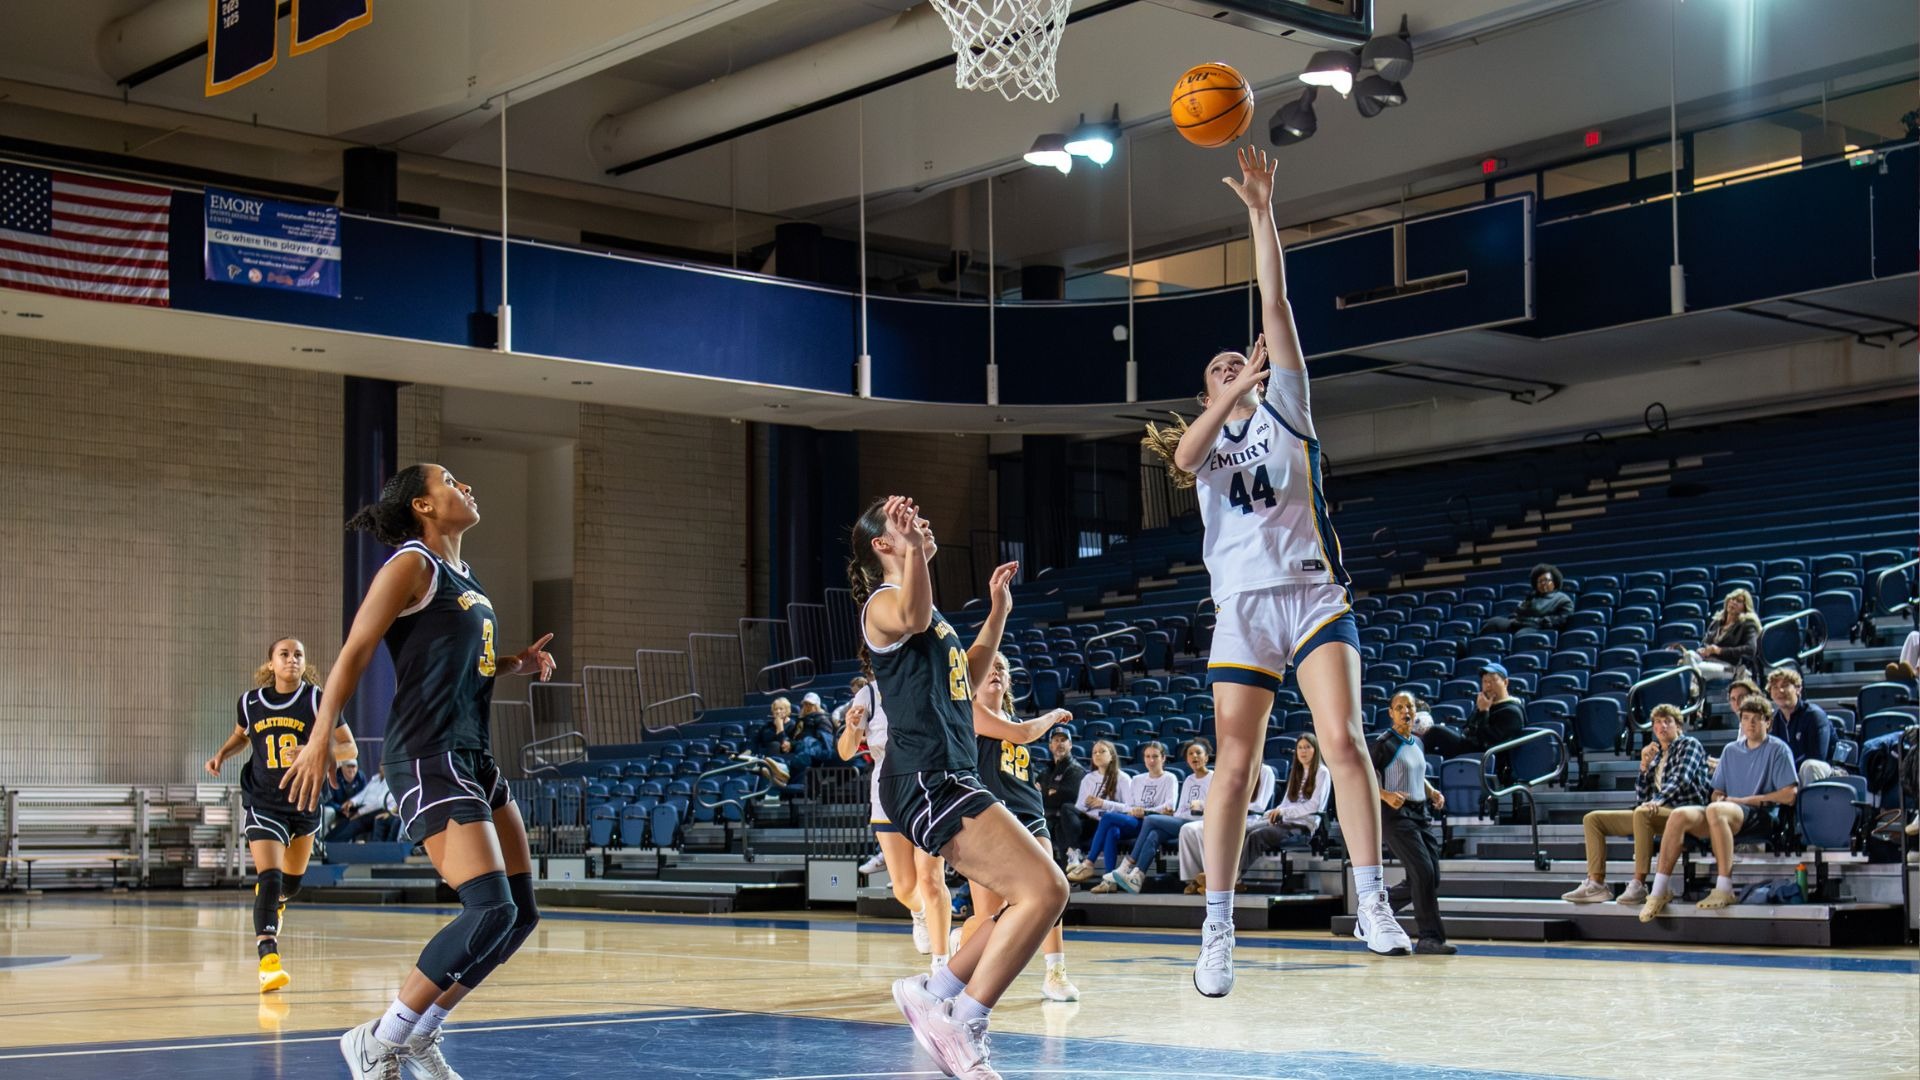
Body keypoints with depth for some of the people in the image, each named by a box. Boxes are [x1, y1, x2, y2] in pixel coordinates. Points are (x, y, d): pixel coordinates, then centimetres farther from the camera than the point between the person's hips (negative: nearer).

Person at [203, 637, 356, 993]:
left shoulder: (317, 700, -11)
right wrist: (221, 754, -1)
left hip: (305, 801, 2)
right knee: (268, 877, -21)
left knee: (292, 880, 20)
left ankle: (277, 904, 57)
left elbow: (349, 748, -14)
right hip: (263, 803, -1)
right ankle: (268, 958, -26)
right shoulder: (250, 702, -4)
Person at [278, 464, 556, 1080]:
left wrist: (515, 664, 13)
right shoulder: (413, 564, -6)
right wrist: (319, 740, -19)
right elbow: (354, 654, -11)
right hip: (427, 759, -9)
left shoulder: (464, 578, 18)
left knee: (522, 915, 6)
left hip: (475, 757, 9)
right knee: (490, 909, -19)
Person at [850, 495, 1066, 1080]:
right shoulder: (884, 602, -6)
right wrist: (914, 547, -39)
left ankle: (934, 993, 16)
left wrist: (998, 611, 34)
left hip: (951, 778, 10)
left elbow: (968, 676, 36)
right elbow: (913, 618, -32)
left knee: (1027, 902, 12)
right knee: (1044, 890, -19)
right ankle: (963, 1024, -16)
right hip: (927, 780, -10)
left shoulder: (929, 610, 24)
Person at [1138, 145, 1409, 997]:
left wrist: (1260, 212, 3)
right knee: (1235, 765, -3)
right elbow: (1185, 458, -9)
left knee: (1341, 737, -17)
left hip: (1313, 592, -1)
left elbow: (1274, 303, 7)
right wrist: (1229, 397, -21)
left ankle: (1372, 905, -15)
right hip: (1243, 605, 1)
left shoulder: (1283, 406, 15)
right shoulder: (1204, 441, 17)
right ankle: (1217, 932, 2)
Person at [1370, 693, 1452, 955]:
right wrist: (1386, 795, -23)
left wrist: (1432, 791, 10)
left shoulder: (1418, 744, 15)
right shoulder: (1385, 744, -7)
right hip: (1396, 815, -8)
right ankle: (1429, 937, -14)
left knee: (1431, 879, 5)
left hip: (1420, 813, 8)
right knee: (1423, 872, -18)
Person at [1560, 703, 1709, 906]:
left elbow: (1681, 778, -14)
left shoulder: (1689, 744, 6)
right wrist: (1645, 765, 6)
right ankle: (1596, 884, -13)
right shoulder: (1656, 756, 24)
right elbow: (1641, 800, 17)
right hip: (1657, 814, 8)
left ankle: (1638, 885, -42)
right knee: (1593, 818, 1)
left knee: (1642, 813, -40)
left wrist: (1658, 801, -30)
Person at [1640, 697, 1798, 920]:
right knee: (1679, 815, -24)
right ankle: (1659, 890, -26)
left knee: (1715, 810, -38)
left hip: (1762, 818, -6)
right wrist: (1721, 798, -2)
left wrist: (1744, 800, -7)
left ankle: (1724, 889, -38)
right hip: (1728, 814, 6)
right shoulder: (1731, 750, 23)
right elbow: (1717, 793, 24)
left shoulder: (1778, 749, 5)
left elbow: (1789, 794, -6)